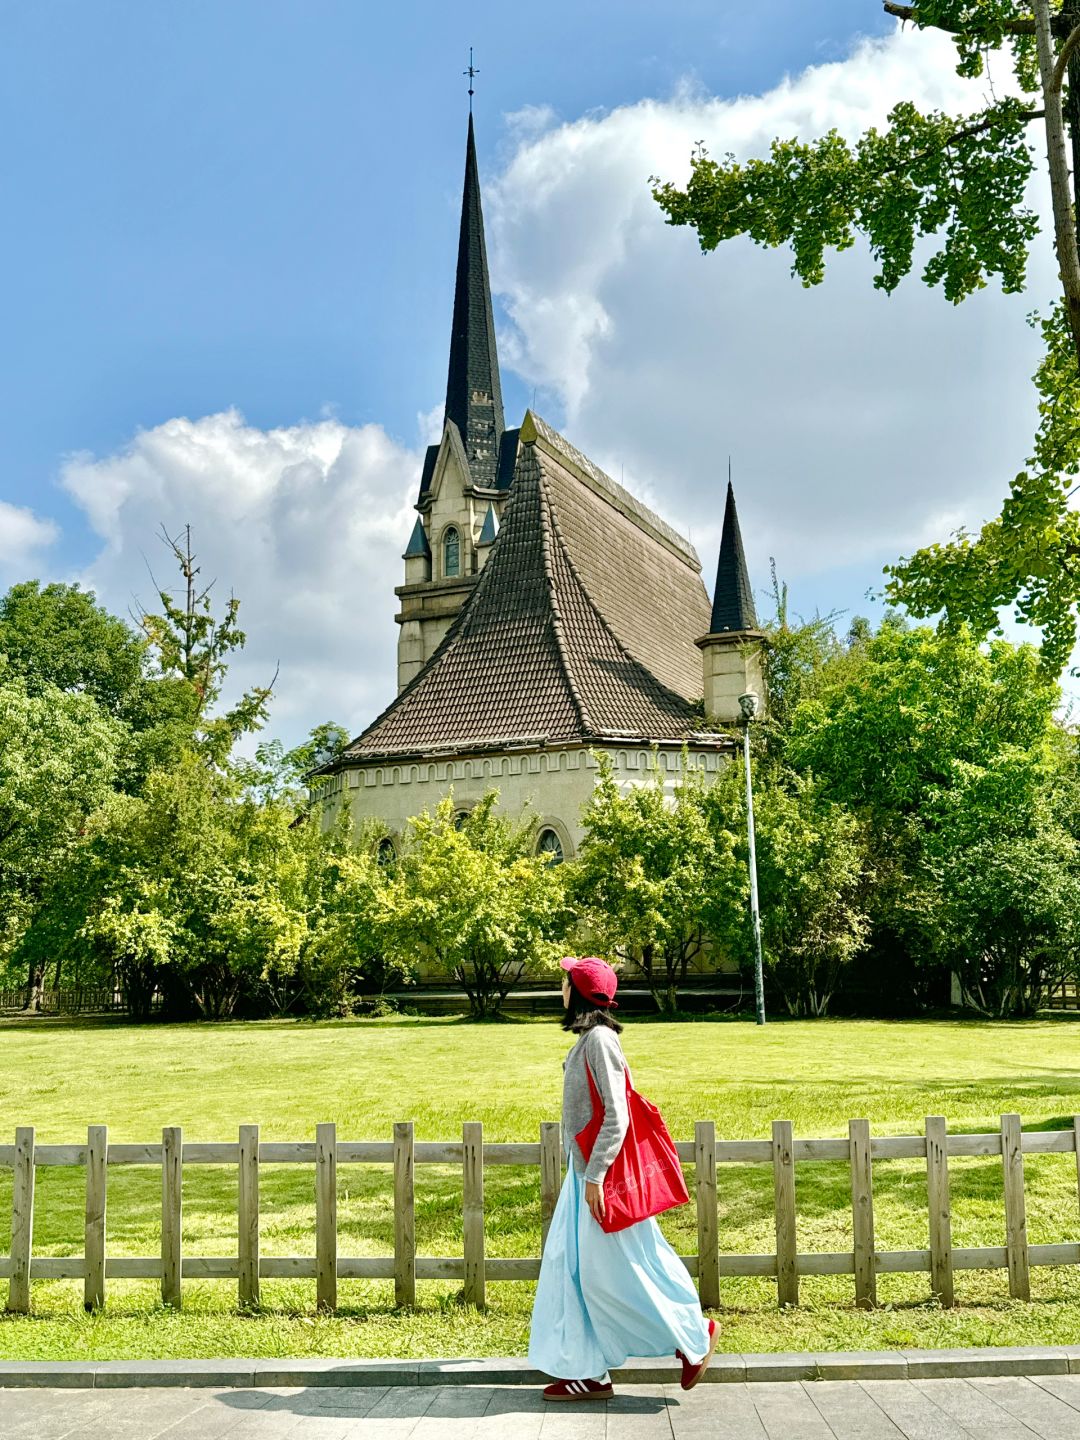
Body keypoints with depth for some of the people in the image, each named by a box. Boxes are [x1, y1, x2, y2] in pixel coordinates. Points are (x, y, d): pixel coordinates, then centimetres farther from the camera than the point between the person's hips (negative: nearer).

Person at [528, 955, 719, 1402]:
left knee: (613, 1272, -1)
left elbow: (615, 1116, -22)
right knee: (571, 1268, 9)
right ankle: (587, 1372, 15)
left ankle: (694, 1335, 14)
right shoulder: (588, 1038, 9)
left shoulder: (600, 1040, -19)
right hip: (585, 1172, 10)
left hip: (602, 1175, -10)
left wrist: (594, 1176, -22)